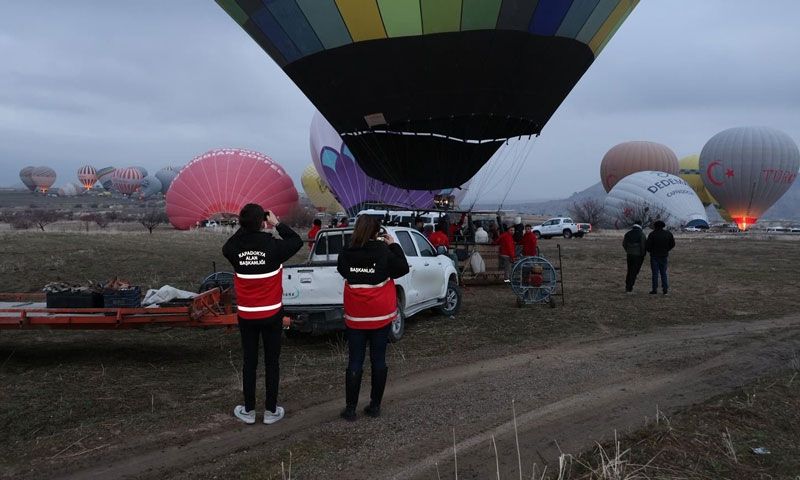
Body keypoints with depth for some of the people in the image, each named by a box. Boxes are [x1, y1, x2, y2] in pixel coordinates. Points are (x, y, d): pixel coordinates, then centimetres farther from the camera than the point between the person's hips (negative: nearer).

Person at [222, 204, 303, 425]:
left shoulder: (235, 250, -11)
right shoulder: (273, 246, -17)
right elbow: (297, 241, 1)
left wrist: (243, 228, 9)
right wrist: (277, 223, 4)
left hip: (246, 315, 2)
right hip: (272, 314, -2)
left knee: (249, 362, 13)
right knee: (272, 362, 9)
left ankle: (249, 410, 22)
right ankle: (271, 411, 17)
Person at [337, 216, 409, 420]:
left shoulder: (346, 254, -8)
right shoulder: (384, 252, -12)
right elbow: (403, 269, 1)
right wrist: (393, 245, 5)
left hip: (355, 316, 1)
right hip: (381, 315, -1)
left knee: (355, 362, 8)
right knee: (378, 360, 11)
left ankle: (350, 408, 11)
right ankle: (375, 406, 18)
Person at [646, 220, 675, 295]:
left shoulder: (652, 234, -12)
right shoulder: (668, 234, 1)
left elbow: (648, 246, -12)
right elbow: (672, 244, 7)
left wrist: (651, 251, 9)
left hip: (654, 256, -3)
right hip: (664, 256, 4)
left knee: (655, 273, 1)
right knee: (663, 273, 11)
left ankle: (655, 289, 0)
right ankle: (665, 289, 7)